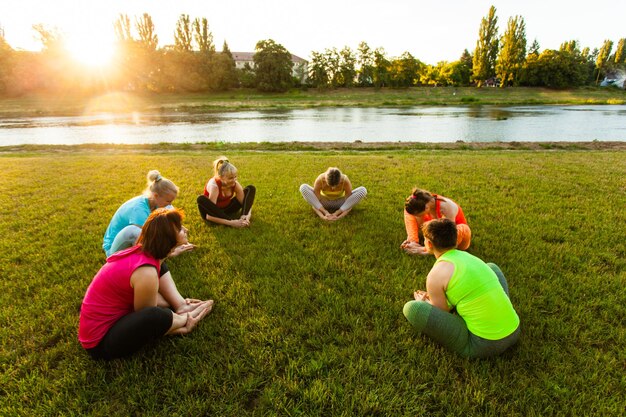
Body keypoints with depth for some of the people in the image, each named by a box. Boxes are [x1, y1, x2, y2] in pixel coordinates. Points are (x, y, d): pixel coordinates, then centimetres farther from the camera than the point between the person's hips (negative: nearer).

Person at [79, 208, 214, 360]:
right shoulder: (147, 272, -32)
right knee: (158, 315, -37)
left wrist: (178, 304, 8)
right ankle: (184, 318, -4)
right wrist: (183, 319, -2)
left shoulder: (142, 251, -6)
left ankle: (181, 308, -1)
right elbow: (150, 316, -16)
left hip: (114, 314, 9)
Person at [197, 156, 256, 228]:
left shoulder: (235, 184, -18)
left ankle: (242, 220, -31)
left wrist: (247, 216, -36)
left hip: (227, 209, 4)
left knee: (251, 189, -11)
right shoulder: (214, 185, -31)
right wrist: (230, 222, -45)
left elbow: (246, 203, -13)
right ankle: (232, 220, -34)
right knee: (201, 199, -38)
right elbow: (209, 216, -36)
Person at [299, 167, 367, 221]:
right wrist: (325, 212, -35)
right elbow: (314, 201, -23)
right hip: (324, 202, 0)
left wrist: (336, 214, -35)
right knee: (303, 188, -28)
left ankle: (336, 214, -28)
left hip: (339, 203, 0)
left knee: (363, 190, -27)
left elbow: (349, 202, -24)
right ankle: (322, 215, -30)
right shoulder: (320, 179, -29)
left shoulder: (345, 181, -29)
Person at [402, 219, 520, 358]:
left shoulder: (435, 275, -13)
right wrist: (432, 297, 29)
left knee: (411, 308, -10)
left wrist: (423, 303, 18)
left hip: (483, 345, -7)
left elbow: (441, 316, -2)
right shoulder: (468, 256, 9)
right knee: (492, 267, 28)